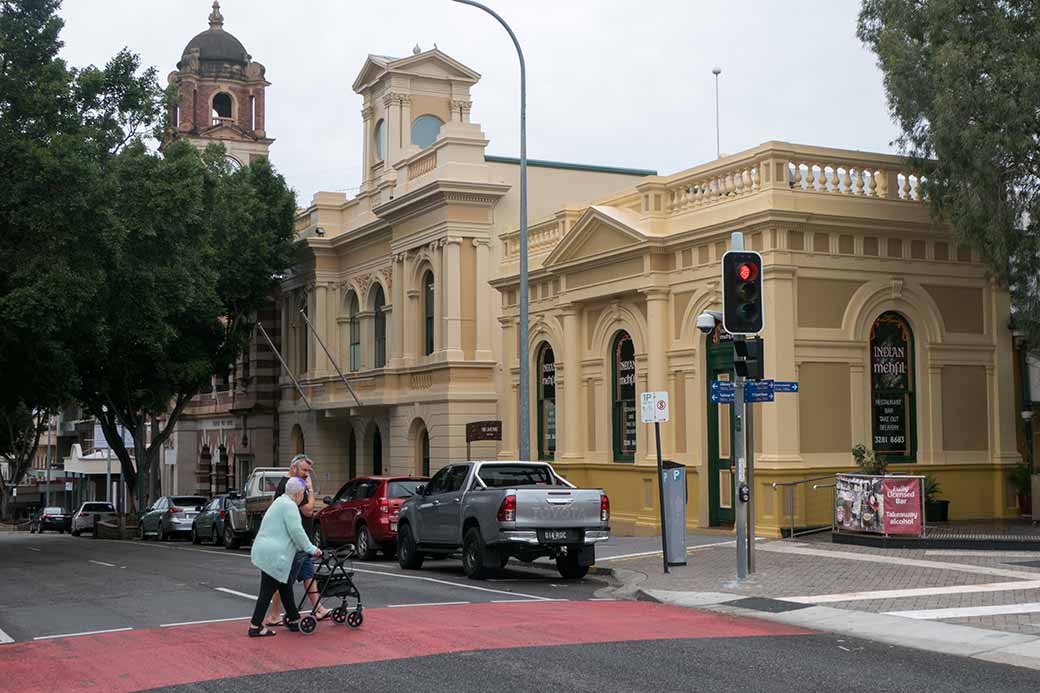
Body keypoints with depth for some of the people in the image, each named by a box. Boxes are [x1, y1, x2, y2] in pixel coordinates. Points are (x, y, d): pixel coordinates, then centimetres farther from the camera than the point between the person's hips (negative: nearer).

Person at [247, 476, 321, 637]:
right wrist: (311, 549, -9)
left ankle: (293, 620, 25)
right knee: (267, 591, -5)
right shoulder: (289, 505, -13)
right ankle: (255, 626, -1)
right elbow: (296, 532, -19)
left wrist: (307, 548, 32)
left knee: (286, 588, 17)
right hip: (273, 555, -11)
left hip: (266, 552, 11)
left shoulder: (281, 502, 20)